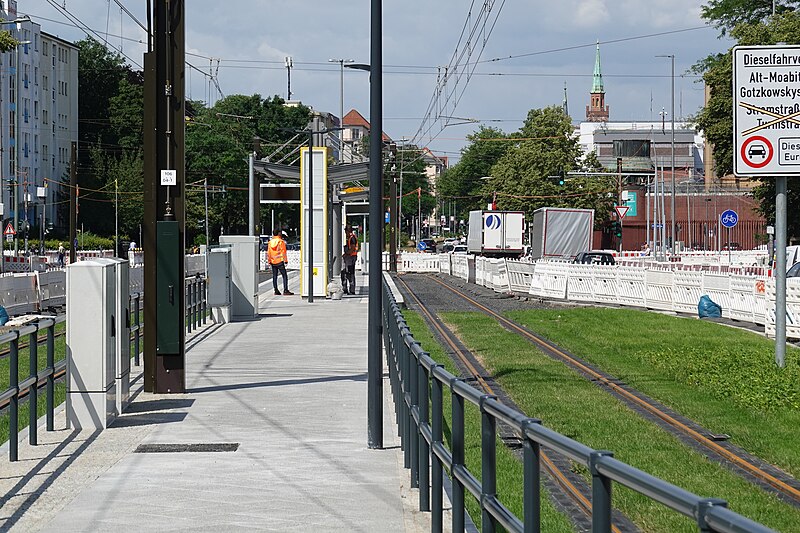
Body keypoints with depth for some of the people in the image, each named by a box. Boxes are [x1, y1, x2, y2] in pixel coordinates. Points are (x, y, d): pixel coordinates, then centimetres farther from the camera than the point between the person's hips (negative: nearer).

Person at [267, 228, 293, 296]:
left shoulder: (270, 242, 7)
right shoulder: (281, 242, -8)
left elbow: (268, 253, 10)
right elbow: (284, 252, -10)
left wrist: (269, 261, 17)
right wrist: (285, 261, -5)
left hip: (273, 262, 5)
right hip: (280, 262, -5)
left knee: (274, 276, 10)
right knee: (284, 276, -4)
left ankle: (276, 290, 10)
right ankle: (285, 290, -12)